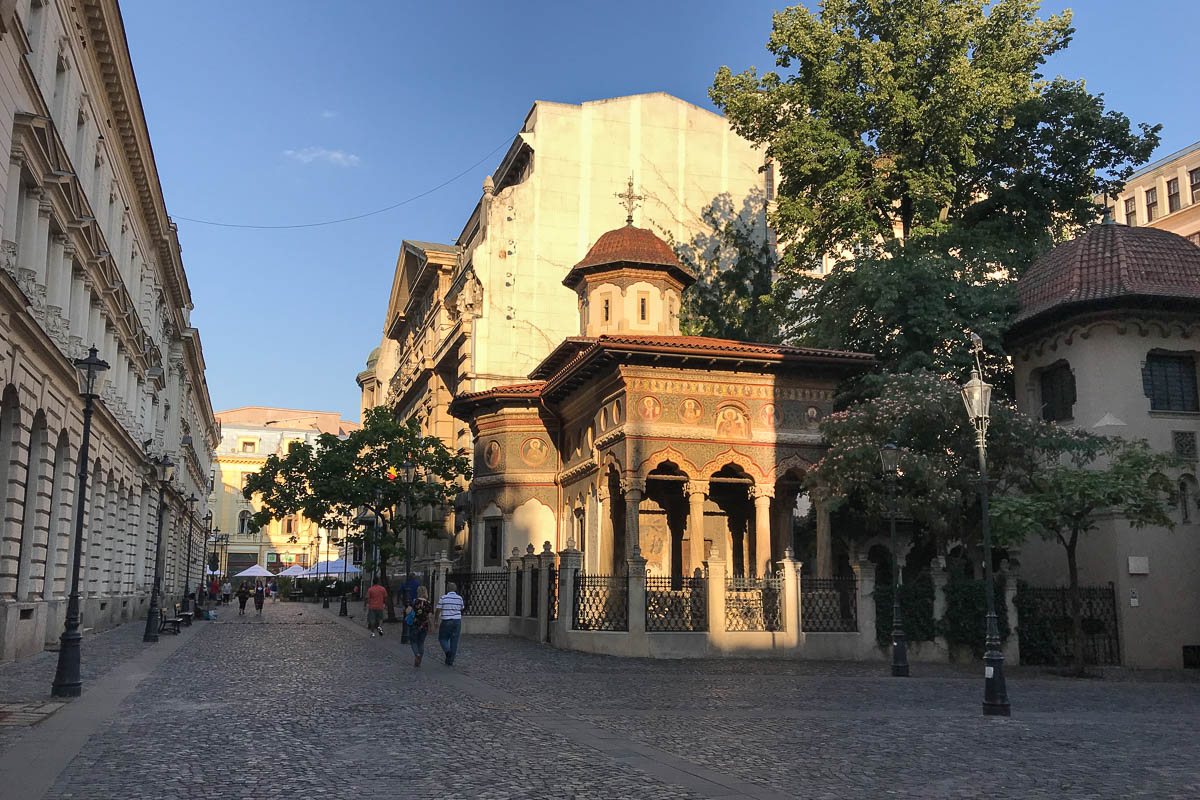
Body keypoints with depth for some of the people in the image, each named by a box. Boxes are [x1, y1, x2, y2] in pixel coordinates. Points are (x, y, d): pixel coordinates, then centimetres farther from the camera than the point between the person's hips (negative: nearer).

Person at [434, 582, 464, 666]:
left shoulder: (443, 598, -7)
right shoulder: (459, 598, 3)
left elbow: (438, 611, -5)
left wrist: (435, 621, 6)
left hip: (446, 622, -3)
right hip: (457, 621, 3)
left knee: (442, 638, 13)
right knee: (454, 641, 7)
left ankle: (448, 652, -14)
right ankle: (450, 661, 8)